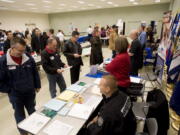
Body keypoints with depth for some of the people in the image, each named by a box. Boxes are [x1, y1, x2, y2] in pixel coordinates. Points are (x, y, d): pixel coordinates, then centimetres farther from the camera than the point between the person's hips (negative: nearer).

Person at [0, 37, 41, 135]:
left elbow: (35, 73, 3)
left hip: (30, 92, 3)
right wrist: (9, 90, -8)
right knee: (20, 115, 18)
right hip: (15, 94, -2)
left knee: (32, 112, 22)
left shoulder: (28, 58, -9)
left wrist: (37, 86, 7)